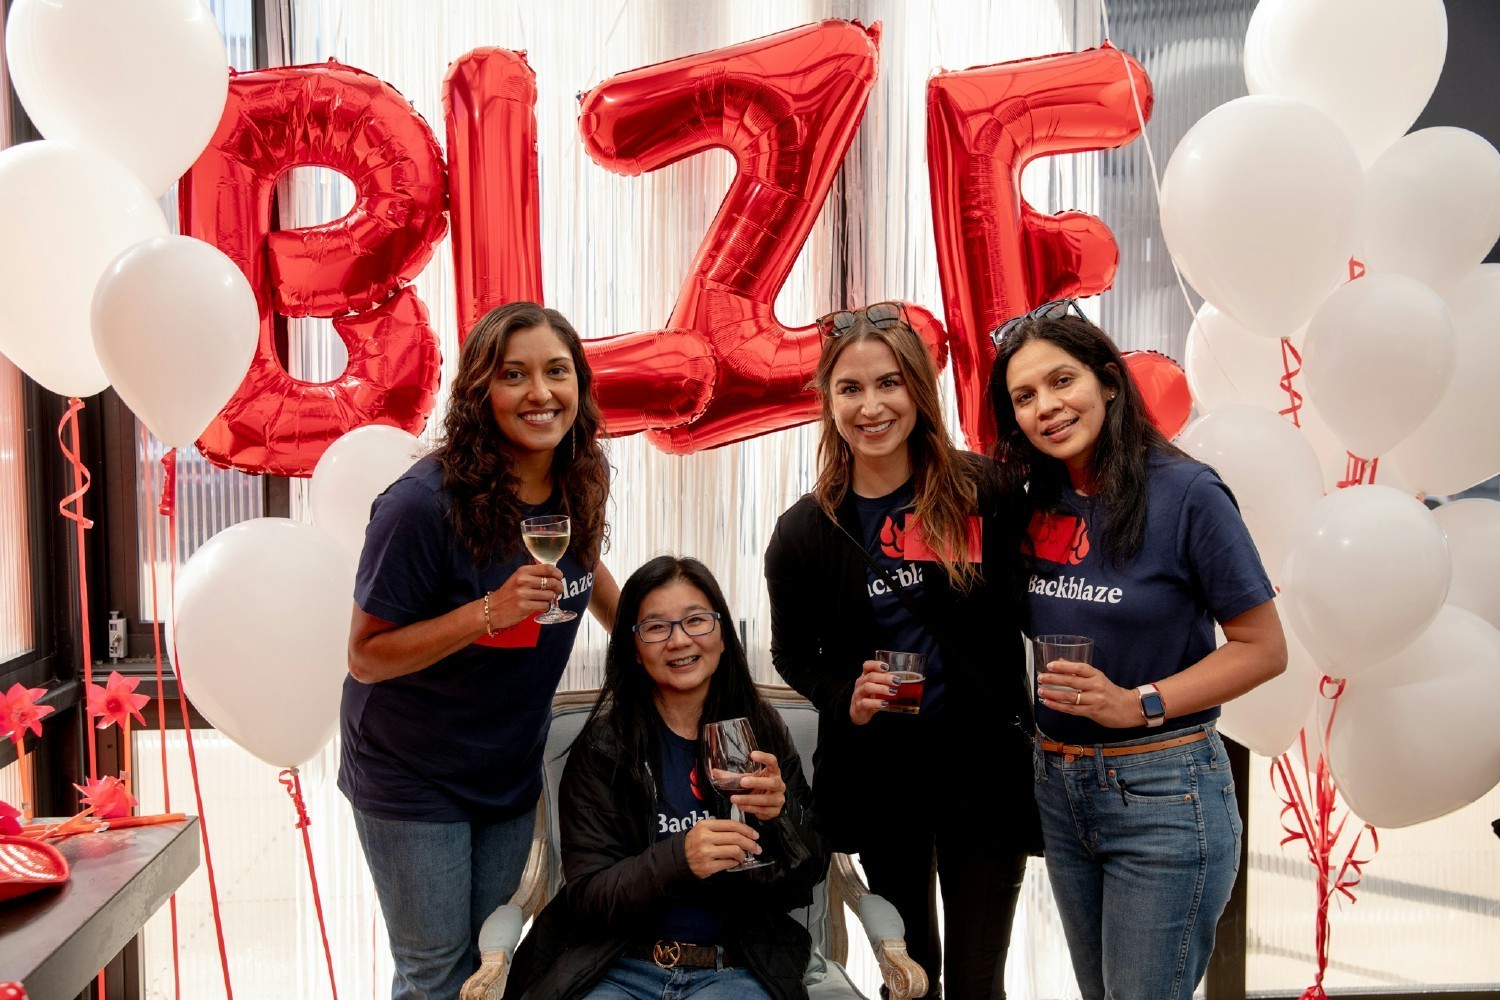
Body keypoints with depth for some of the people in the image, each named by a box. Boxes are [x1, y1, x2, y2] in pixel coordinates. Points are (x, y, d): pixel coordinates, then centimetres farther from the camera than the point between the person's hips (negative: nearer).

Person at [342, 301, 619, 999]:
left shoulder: (579, 484, -6)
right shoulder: (425, 503, -26)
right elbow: (366, 657, -21)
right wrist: (488, 612, -32)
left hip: (510, 775, 6)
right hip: (412, 778, -6)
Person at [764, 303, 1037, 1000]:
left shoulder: (983, 493, -8)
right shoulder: (805, 532, -5)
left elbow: (1017, 616, 2)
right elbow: (792, 654, 8)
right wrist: (847, 698, -11)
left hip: (983, 766, -1)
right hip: (877, 776, 1)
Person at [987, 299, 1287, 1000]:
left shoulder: (1186, 492, -14)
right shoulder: (1039, 506, 3)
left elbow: (1264, 647, -12)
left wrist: (1140, 703, -21)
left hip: (1162, 793, -6)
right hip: (1058, 786, 6)